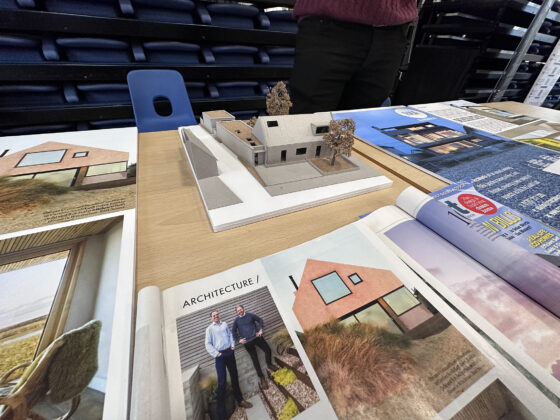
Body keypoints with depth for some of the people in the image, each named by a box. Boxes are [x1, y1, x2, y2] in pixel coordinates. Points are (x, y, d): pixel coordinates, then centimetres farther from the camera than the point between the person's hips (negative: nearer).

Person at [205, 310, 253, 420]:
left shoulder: (224, 324, 12)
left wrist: (233, 345, 0)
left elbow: (230, 335, 13)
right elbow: (208, 344, -3)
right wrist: (216, 353, -11)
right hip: (220, 355, -4)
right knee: (222, 382, -8)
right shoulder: (209, 329, 1)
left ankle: (240, 400, 31)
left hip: (229, 352, 4)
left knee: (234, 376, 14)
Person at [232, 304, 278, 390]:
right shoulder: (236, 320, 5)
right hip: (247, 342, 0)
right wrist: (239, 339, -1)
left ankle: (269, 364, 25)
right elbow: (233, 332, 9)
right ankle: (261, 377, 17)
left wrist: (260, 330, -1)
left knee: (268, 350, -3)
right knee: (255, 359, 2)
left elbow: (260, 320, 10)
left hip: (257, 337, 1)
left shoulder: (250, 315, 4)